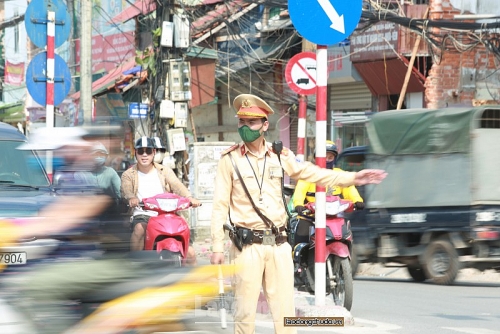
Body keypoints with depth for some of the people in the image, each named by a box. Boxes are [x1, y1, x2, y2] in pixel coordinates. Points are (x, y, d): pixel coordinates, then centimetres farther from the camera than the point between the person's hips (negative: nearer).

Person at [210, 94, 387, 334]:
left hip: (278, 244, 4)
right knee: (245, 312, -2)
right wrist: (217, 247, -4)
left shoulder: (280, 156, 10)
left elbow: (311, 173, 18)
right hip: (247, 245, -3)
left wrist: (352, 178, 12)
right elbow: (220, 205, -1)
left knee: (285, 309, 4)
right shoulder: (230, 159, -1)